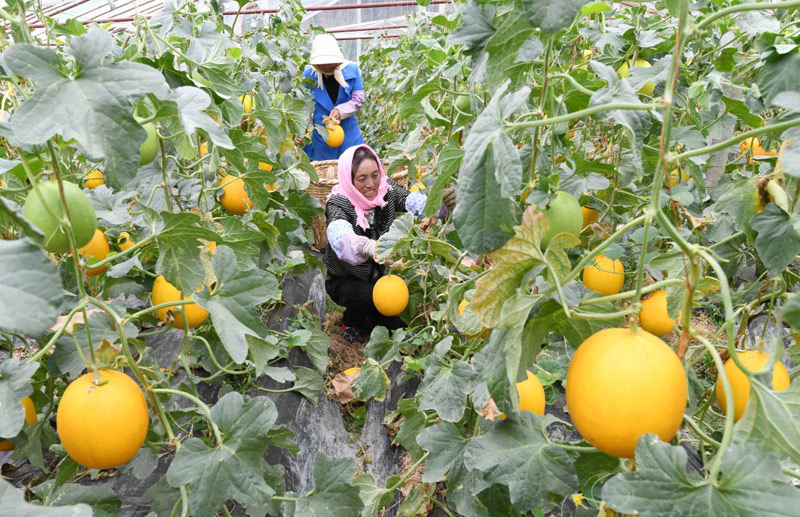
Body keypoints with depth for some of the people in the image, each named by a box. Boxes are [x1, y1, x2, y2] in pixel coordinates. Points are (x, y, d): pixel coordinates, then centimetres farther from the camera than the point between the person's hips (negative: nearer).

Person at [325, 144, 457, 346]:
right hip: (344, 281, -4)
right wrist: (368, 246, -69)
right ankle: (350, 323, 1)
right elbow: (339, 236, -46)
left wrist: (443, 203, -53)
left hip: (377, 275, 4)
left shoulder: (386, 191, -12)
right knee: (369, 295, -33)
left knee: (399, 327, -6)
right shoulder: (338, 203, -25)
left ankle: (372, 316, 28)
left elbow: (413, 201, -30)